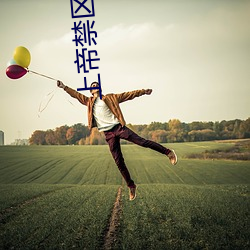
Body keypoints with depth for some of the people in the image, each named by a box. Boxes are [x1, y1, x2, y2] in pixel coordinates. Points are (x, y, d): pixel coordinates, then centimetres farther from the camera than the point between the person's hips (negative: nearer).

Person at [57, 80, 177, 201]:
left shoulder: (110, 98, 12)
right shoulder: (89, 101, 17)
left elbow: (128, 95, 11)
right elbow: (76, 94, 16)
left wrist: (143, 91, 6)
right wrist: (64, 87, 5)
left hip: (118, 127, -2)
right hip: (108, 134, 2)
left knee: (142, 141, -13)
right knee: (119, 162, 0)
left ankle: (168, 152, 0)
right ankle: (131, 186, 9)